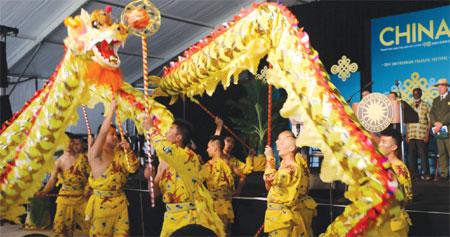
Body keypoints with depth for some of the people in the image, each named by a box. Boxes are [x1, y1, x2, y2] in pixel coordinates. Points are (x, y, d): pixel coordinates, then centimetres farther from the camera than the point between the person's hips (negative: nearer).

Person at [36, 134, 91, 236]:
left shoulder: (83, 158, -5)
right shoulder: (59, 161, 2)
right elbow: (52, 180, -2)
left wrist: (88, 189, -14)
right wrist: (45, 191, -18)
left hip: (81, 197, -2)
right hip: (65, 197, 2)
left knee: (89, 224, -1)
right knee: (61, 228, 3)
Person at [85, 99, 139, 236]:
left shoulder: (119, 153, 9)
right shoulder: (95, 154, -10)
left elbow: (133, 168, 4)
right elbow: (103, 131, -24)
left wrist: (129, 151, -10)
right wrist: (112, 109, -21)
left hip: (120, 203, 6)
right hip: (102, 203, -6)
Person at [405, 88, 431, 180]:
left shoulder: (426, 106, 6)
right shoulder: (409, 106, 15)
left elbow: (429, 121, 2)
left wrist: (427, 134, -7)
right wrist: (406, 134, 7)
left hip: (422, 135, -3)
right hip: (411, 135, 3)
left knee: (423, 154, -5)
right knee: (412, 154, 2)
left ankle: (426, 174, 3)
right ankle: (414, 173, 9)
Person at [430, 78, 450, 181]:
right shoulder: (435, 100, 21)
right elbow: (431, 113, 13)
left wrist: (441, 123, -15)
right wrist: (435, 123, -5)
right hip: (438, 130, 5)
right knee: (441, 153, 5)